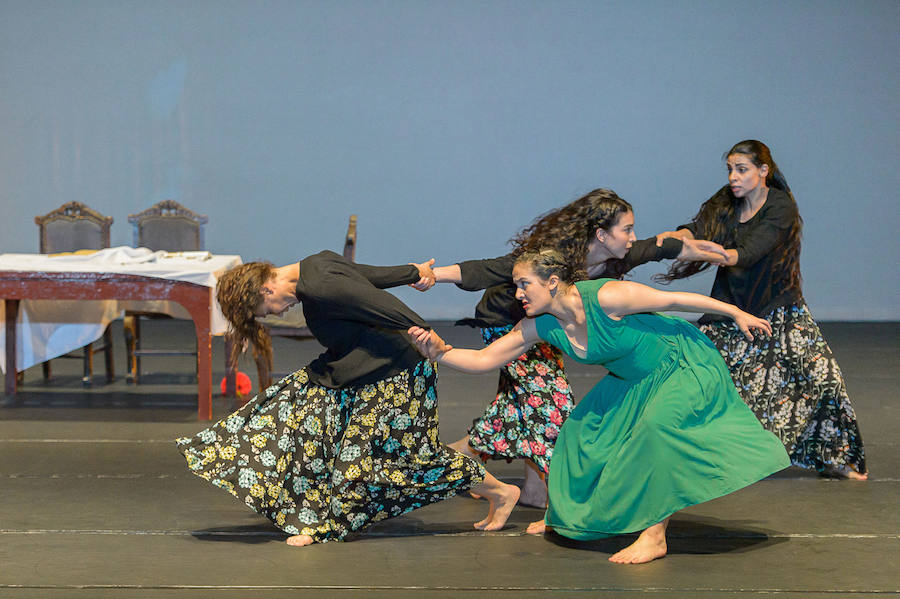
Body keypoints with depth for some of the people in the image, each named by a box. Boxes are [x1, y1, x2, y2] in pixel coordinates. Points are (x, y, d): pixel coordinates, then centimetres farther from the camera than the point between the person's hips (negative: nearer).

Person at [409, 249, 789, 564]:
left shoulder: (606, 298, -32)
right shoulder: (539, 327, -12)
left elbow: (676, 300, -22)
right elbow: (484, 359, -9)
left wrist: (736, 314, -14)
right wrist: (440, 352, -25)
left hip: (685, 366, -8)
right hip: (635, 380, 8)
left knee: (656, 427, -28)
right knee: (583, 426, 10)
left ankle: (655, 535, -22)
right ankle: (566, 515, 28)